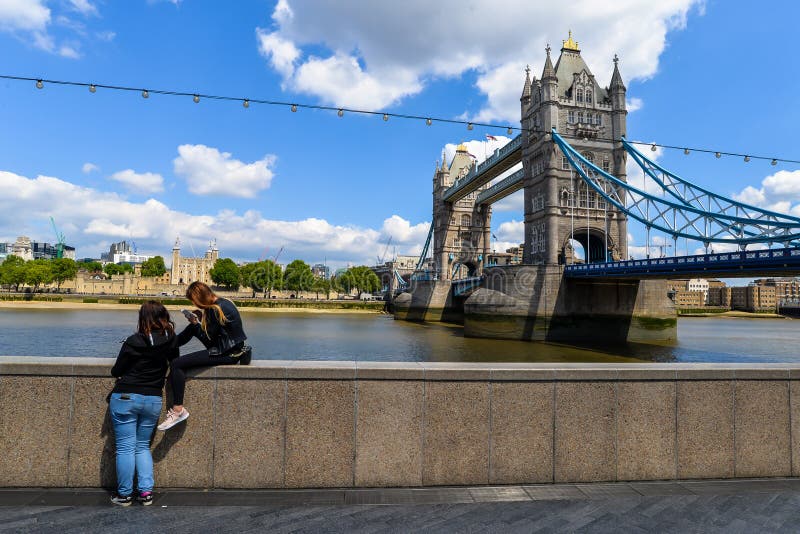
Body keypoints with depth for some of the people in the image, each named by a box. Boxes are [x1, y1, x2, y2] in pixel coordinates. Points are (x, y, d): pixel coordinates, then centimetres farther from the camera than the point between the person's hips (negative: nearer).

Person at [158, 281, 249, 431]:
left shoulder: (216, 310, -17)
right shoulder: (223, 302, 12)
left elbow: (209, 340, -12)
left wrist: (195, 324, 0)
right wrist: (199, 318, 9)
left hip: (227, 354, -11)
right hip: (234, 350, 11)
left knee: (176, 364, -14)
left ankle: (178, 409, -14)